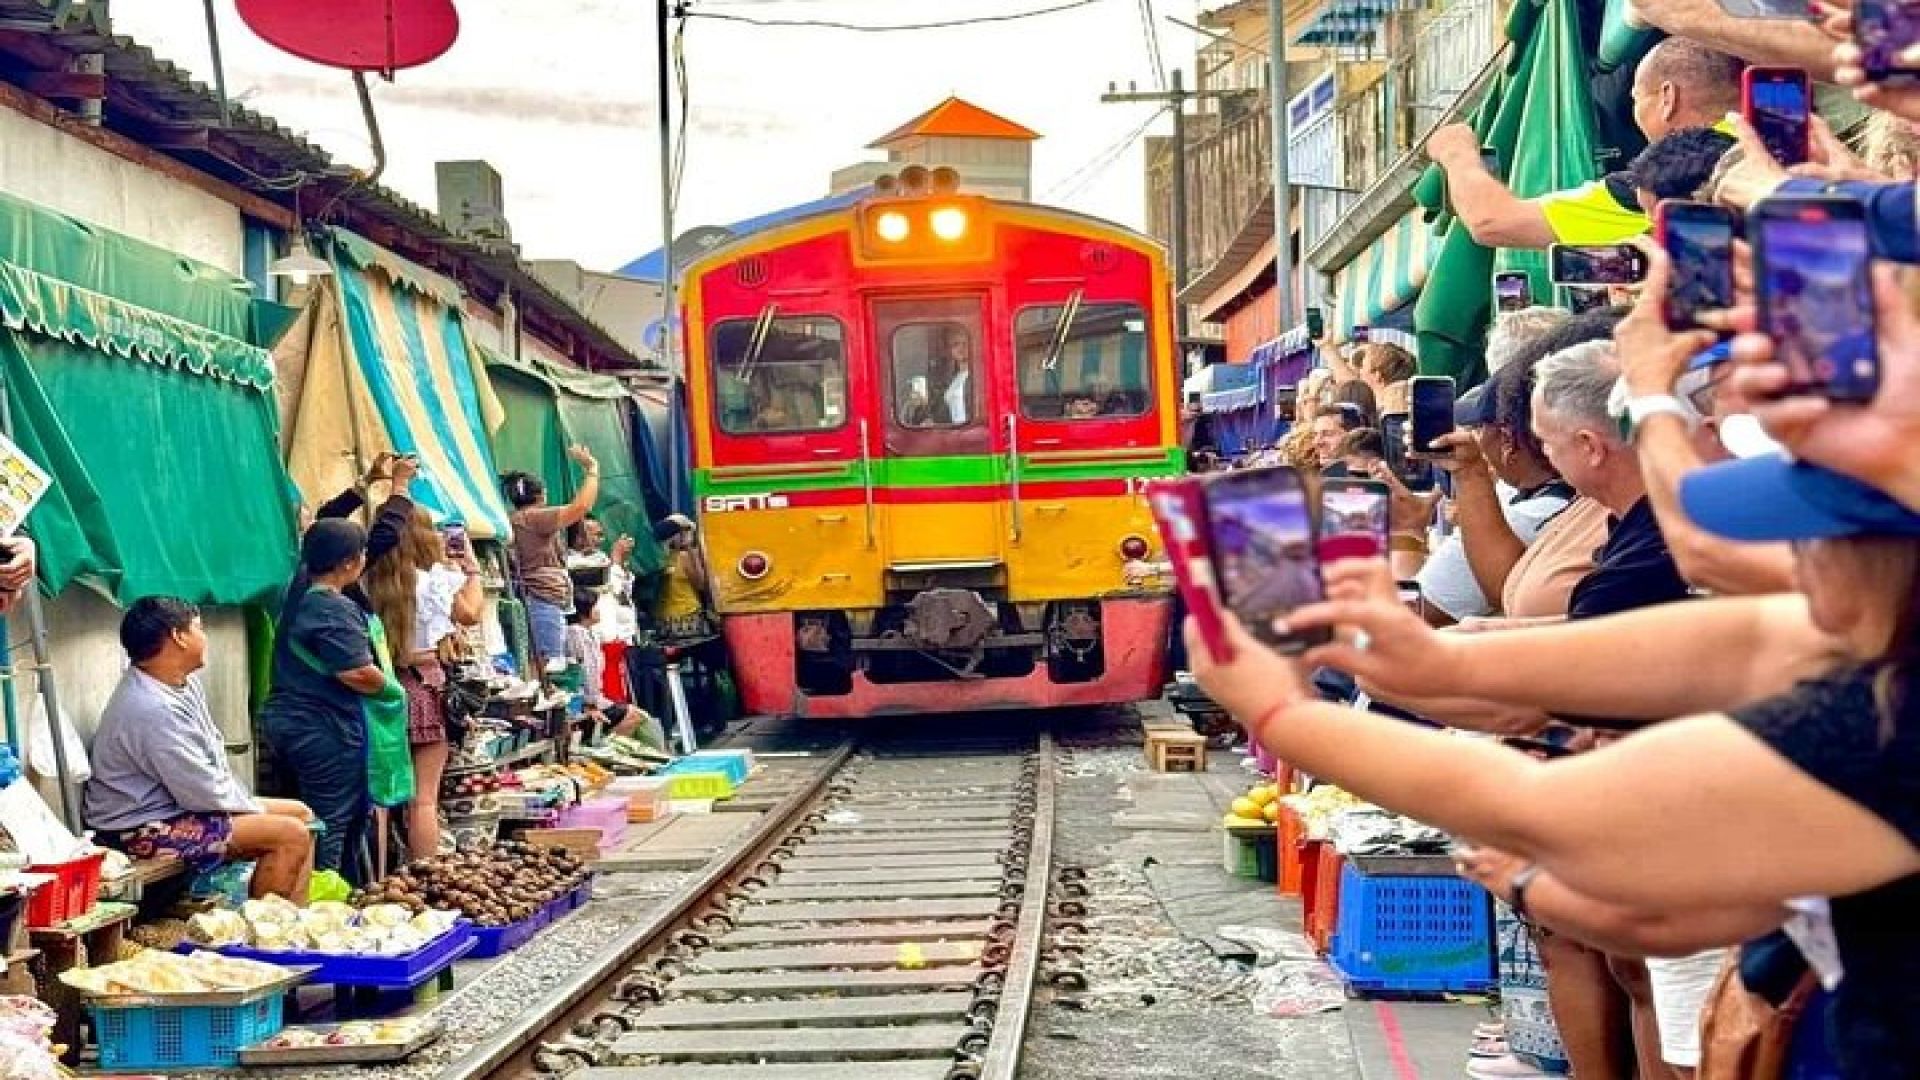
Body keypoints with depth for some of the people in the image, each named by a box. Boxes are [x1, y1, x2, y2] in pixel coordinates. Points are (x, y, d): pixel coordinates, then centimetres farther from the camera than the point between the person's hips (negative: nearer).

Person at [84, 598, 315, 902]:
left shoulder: (184, 683, 5)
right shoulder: (152, 709, -27)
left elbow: (215, 758, 13)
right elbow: (204, 793, -24)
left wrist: (247, 803, 3)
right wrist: (254, 810, -9)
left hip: (179, 805, 11)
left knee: (301, 813, 9)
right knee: (290, 835, -20)